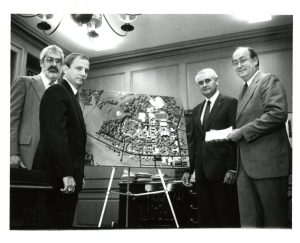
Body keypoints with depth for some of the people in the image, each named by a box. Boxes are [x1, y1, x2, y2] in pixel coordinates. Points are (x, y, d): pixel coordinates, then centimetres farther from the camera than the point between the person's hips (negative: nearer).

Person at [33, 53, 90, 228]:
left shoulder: (72, 96, 20)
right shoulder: (56, 92, -9)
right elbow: (55, 134, -20)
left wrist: (78, 174, 14)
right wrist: (66, 173, -23)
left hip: (70, 176, 9)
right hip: (59, 176, -9)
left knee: (65, 222, 12)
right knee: (57, 224, -4)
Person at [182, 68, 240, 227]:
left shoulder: (230, 103, -1)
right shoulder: (197, 110, 18)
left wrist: (233, 169, -14)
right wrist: (189, 169, 12)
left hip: (222, 171, -6)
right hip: (202, 171, 6)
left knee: (226, 216, 0)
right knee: (205, 217, 9)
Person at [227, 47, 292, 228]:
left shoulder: (269, 80, -4)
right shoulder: (244, 91, 22)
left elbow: (278, 113, -18)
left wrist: (242, 132, -15)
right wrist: (234, 134, 6)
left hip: (268, 161, -8)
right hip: (246, 165, 8)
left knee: (274, 220, 1)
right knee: (248, 221, 8)